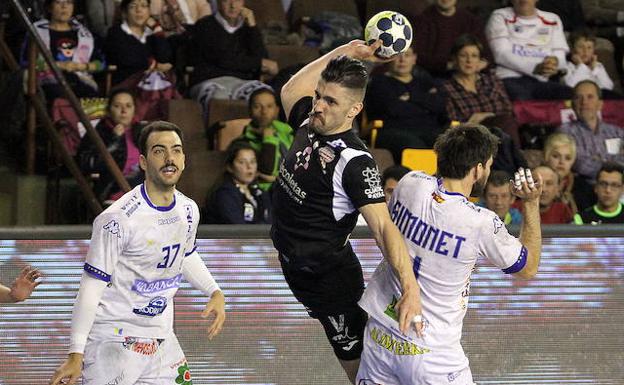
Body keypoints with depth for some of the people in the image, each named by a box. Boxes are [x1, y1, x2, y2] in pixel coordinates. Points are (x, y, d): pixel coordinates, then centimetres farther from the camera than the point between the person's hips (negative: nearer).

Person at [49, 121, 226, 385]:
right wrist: (76, 355, -20)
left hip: (161, 338, 7)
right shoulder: (118, 218, -20)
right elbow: (92, 286, -17)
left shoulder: (188, 210, 3)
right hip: (114, 341, -7)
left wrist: (215, 293, 10)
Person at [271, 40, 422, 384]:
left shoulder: (355, 162, -25)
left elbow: (383, 227, -33)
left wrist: (410, 287, -46)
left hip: (329, 277, -8)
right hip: (293, 267, 8)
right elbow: (291, 89, 22)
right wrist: (344, 52, 12)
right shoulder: (310, 123, -2)